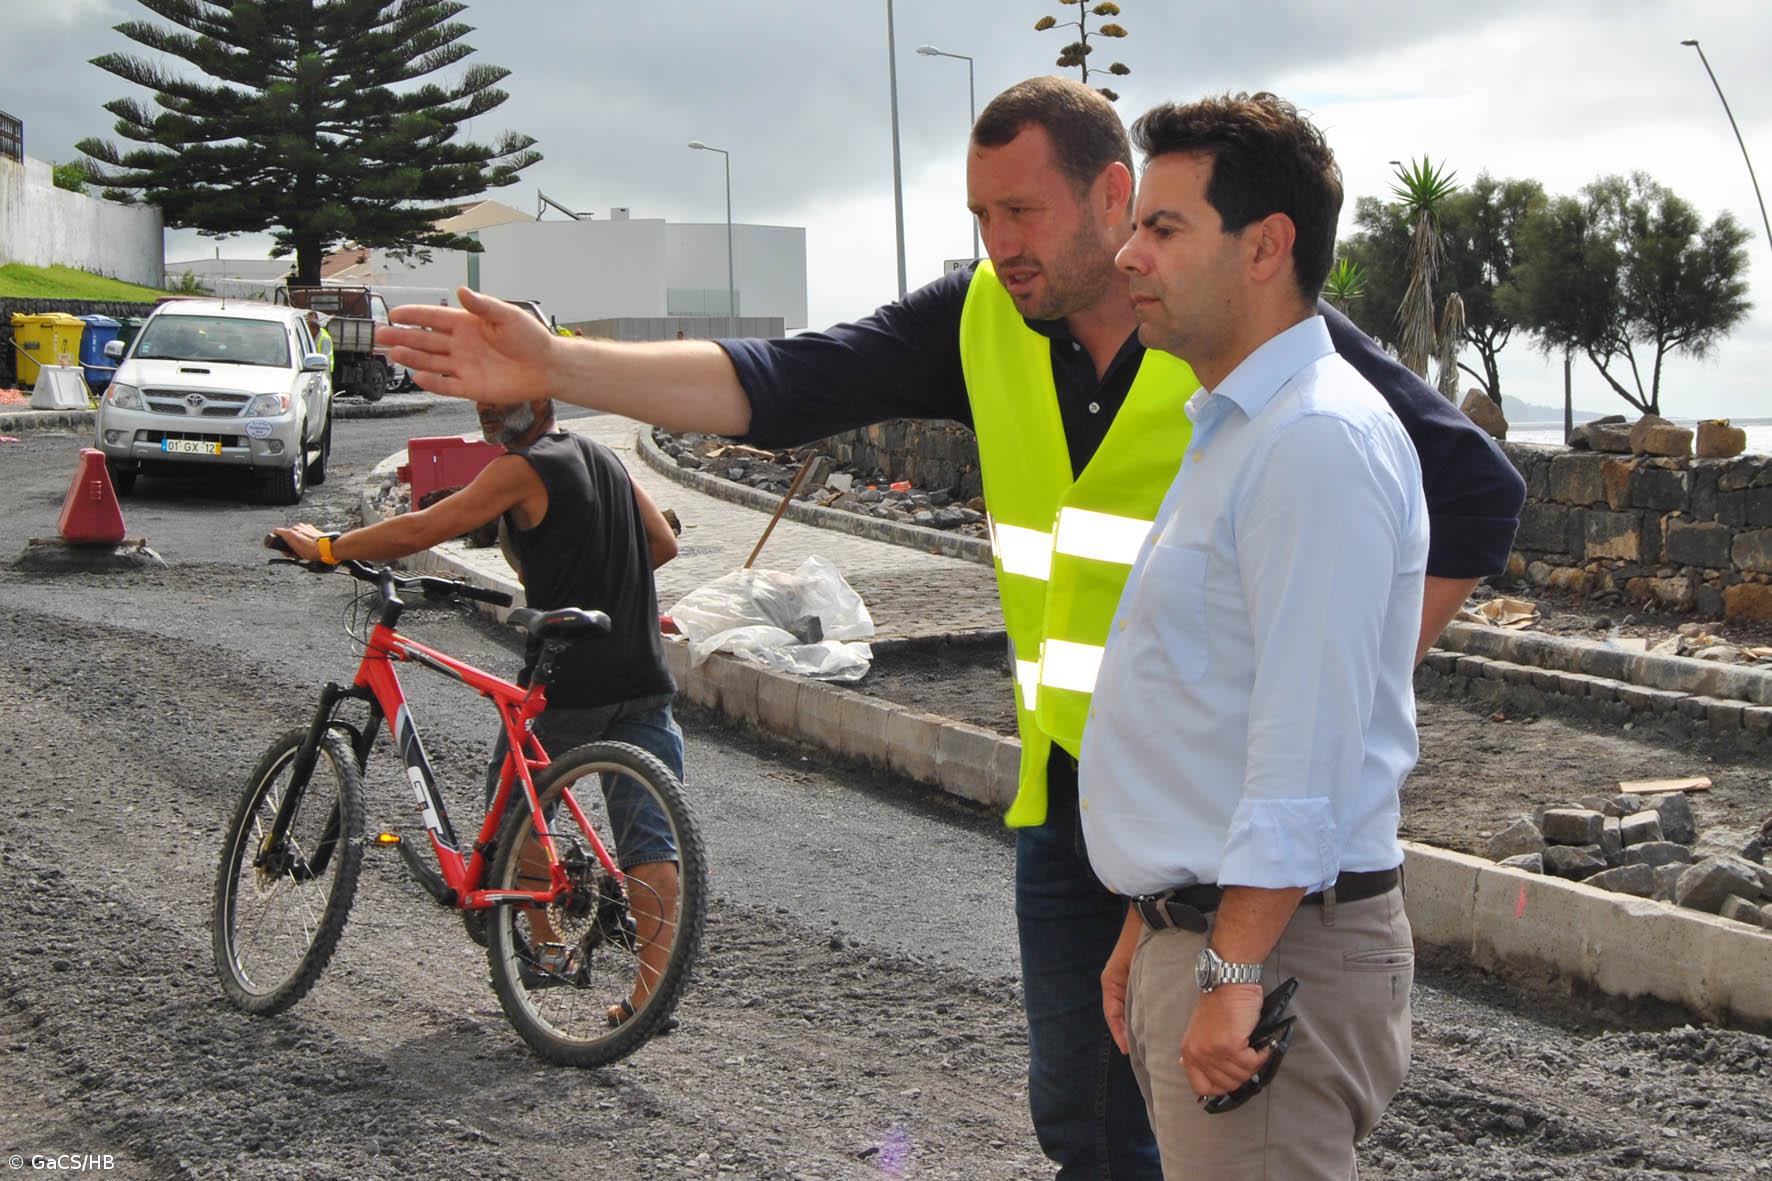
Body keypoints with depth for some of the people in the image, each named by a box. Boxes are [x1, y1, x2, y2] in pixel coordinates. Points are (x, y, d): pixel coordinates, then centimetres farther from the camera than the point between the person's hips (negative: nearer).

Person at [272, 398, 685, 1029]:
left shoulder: (523, 469, -8)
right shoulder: (605, 456, 16)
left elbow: (418, 531, -12)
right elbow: (664, 543, 25)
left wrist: (326, 547, -2)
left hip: (569, 681, -6)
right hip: (645, 680, 6)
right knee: (649, 836, 2)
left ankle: (547, 947, 21)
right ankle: (653, 987, -2)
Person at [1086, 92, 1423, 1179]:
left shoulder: (1319, 442, -17)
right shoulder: (1231, 430, 17)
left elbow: (1306, 742, -23)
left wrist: (1231, 972, -24)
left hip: (1274, 949, -10)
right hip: (1198, 935, 10)